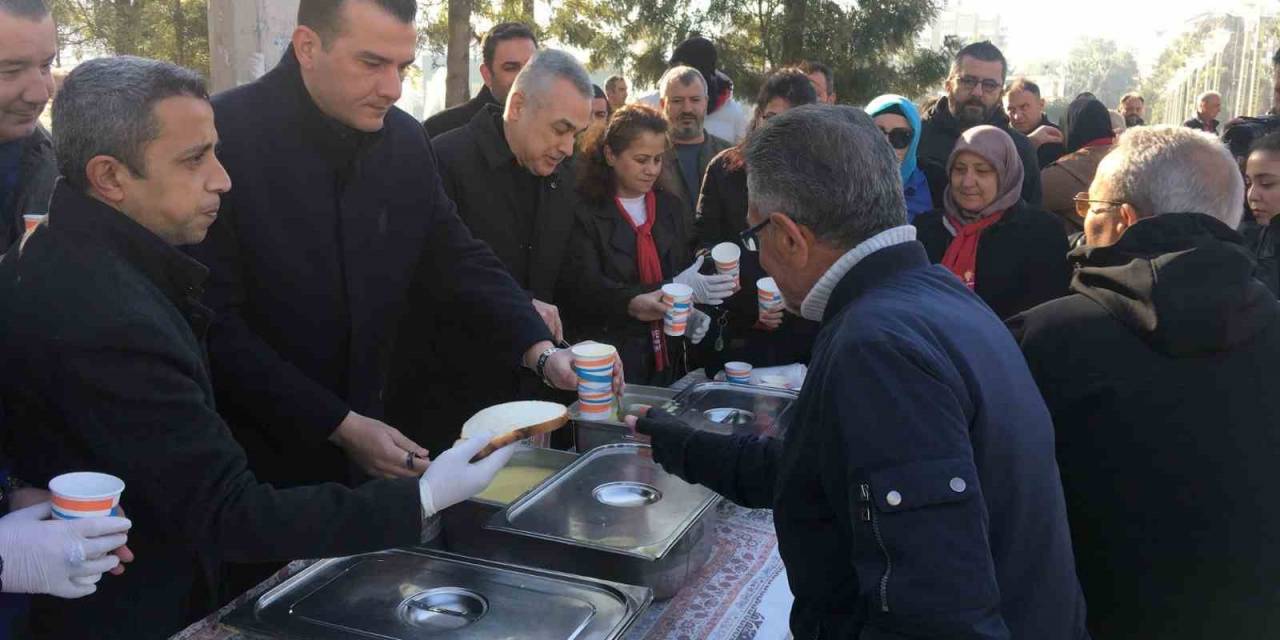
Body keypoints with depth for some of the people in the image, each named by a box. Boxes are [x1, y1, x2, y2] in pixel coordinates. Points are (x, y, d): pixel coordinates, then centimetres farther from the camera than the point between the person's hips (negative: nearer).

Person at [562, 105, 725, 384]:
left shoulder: (670, 207, 10)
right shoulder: (584, 212, -10)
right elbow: (584, 290, -20)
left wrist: (690, 312, -6)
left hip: (668, 358, 5)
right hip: (610, 363, -5)